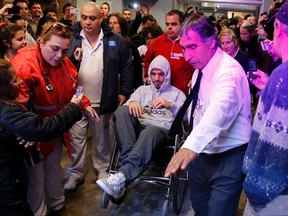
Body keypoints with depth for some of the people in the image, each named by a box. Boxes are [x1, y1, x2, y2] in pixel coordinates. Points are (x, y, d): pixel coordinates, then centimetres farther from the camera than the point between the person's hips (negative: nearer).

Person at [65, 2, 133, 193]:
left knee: (102, 138, 15)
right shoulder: (71, 39, -1)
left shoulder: (117, 42, -4)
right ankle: (76, 173, 22)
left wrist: (124, 92, -2)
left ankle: (102, 169, 33)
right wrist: (72, 59, -18)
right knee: (76, 137, 6)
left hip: (103, 101, 0)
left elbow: (127, 68, 1)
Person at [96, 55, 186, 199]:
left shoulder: (177, 93, 24)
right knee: (122, 109, -27)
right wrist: (132, 102, -12)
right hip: (139, 128, 3)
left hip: (162, 130, -3)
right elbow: (126, 110, 13)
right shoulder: (142, 90, 30)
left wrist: (170, 105, -10)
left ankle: (123, 176, -54)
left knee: (150, 131, -40)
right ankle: (130, 159, -39)